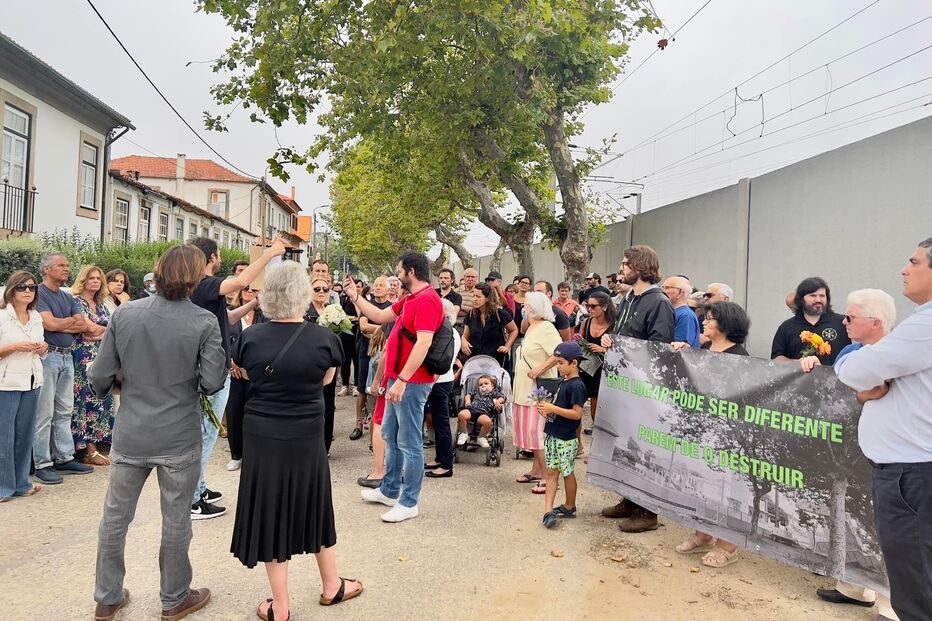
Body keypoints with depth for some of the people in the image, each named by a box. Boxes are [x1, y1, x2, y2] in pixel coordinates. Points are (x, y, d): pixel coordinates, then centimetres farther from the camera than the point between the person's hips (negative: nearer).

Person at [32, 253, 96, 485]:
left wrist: (59, 325, -12)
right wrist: (73, 320, -3)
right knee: (44, 413, -3)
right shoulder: (39, 293, -7)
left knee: (64, 411, 12)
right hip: (47, 356, -7)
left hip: (67, 357, 7)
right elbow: (50, 324, -18)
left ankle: (64, 458, 20)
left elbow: (83, 327, 6)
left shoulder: (68, 297, 15)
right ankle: (42, 464, 4)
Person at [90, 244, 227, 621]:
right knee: (176, 522, 13)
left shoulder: (124, 314, -5)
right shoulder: (204, 322, -14)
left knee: (115, 517, 18)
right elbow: (212, 382, -16)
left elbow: (100, 377, -4)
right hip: (180, 439, -2)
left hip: (130, 436, 3)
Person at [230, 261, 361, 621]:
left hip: (261, 437, 1)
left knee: (271, 511, 11)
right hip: (306, 438, -1)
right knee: (314, 506, 18)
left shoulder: (251, 337, -7)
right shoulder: (323, 338, -13)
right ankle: (332, 586, 35)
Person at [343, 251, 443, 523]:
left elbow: (423, 343, -26)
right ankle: (389, 491, 33)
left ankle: (409, 503, 10)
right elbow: (379, 316, 24)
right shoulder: (410, 300, 15)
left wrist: (402, 380, -28)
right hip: (399, 379, 11)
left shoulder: (427, 300, -18)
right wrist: (354, 296, 19)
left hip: (411, 382, -11)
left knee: (409, 443, -1)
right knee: (390, 436, 19)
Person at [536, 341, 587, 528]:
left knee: (567, 472, 7)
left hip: (566, 439, -9)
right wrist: (547, 408, 4)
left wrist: (552, 408, -23)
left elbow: (577, 413, -23)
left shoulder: (576, 386, -17)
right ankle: (548, 511, 4)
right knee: (552, 471, 4)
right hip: (554, 435, 9)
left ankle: (570, 507, 25)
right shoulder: (564, 382, 11)